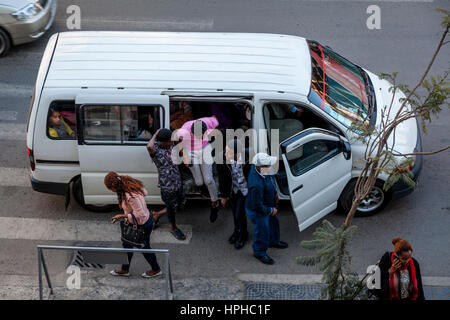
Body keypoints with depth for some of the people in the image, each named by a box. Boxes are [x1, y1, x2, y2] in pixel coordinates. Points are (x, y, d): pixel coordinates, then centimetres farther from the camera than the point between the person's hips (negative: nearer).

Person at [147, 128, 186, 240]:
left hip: (178, 182, 7)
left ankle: (158, 214, 42)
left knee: (180, 205, 22)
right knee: (171, 207, 15)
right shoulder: (155, 150, -25)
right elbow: (149, 147, -51)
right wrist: (155, 134, -36)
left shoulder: (170, 145, -3)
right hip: (167, 186, -7)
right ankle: (173, 228, 41)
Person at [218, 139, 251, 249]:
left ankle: (243, 235, 38)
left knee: (240, 215, 5)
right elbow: (221, 178, -10)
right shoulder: (222, 158, -28)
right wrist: (223, 195, 2)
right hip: (232, 190, 3)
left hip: (245, 190, -2)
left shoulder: (249, 157, -34)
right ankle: (237, 230, 53)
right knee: (235, 212, 22)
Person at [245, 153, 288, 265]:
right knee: (262, 232, 16)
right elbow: (257, 205, -33)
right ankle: (260, 253, 43)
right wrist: (271, 210, -17)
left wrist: (275, 193, 5)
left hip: (268, 206, 9)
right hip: (258, 212, -9)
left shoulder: (256, 167, -18)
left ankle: (274, 241, 59)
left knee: (273, 223, 31)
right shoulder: (257, 185, -44)